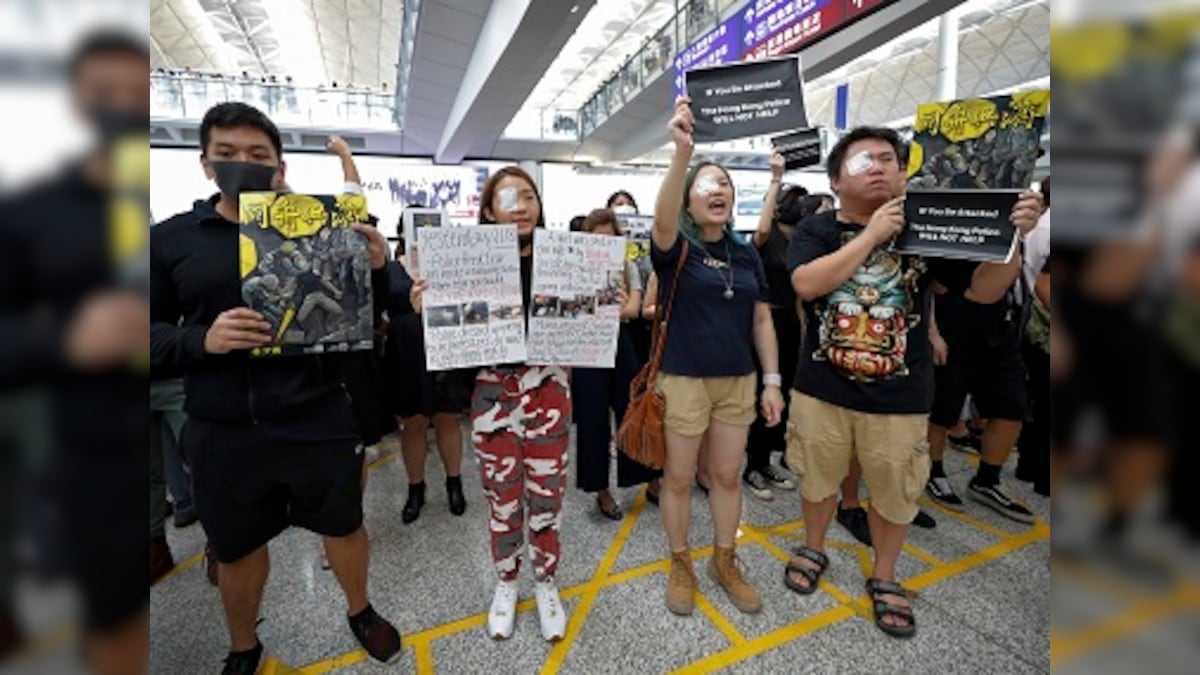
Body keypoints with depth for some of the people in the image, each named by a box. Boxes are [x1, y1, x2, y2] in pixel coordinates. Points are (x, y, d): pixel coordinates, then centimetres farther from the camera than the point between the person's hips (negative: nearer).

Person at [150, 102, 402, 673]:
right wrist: (201, 340, -17)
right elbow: (149, 332, 3)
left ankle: (360, 612, 45)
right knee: (237, 548, 21)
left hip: (317, 419, -1)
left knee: (344, 525, 17)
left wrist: (375, 271, -19)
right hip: (222, 432, 1)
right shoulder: (170, 239, 2)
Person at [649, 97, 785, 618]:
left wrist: (772, 382, 4)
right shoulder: (675, 248, -6)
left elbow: (762, 321, 9)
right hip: (682, 380, -4)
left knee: (727, 476, 15)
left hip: (738, 381, 5)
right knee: (679, 479, 8)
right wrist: (682, 152, -42)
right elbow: (662, 219, -30)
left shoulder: (747, 255, 8)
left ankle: (724, 562, 36)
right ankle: (680, 565, 30)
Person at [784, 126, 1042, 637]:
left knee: (894, 494, 16)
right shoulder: (815, 230, -4)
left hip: (899, 397, 1)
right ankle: (813, 550, 45)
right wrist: (872, 233, -22)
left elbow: (985, 288, -3)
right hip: (821, 390, 0)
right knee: (818, 479, 18)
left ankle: (884, 578, 41)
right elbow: (807, 284, -22)